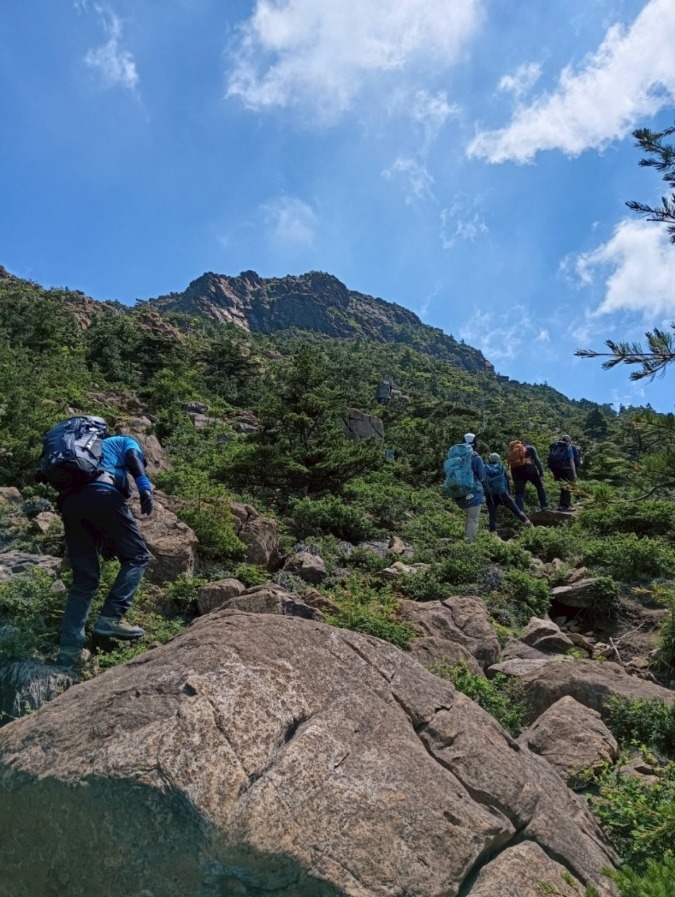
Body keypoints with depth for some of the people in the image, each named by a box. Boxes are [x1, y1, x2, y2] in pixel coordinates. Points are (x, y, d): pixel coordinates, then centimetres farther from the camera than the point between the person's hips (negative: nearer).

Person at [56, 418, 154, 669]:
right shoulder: (123, 441, 28)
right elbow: (133, 457, 2)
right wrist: (145, 486, -16)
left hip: (69, 502, 6)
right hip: (102, 495, -6)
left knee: (84, 578, 11)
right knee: (136, 557, 6)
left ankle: (69, 648, 8)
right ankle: (111, 618, -8)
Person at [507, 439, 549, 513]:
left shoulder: (512, 451, 24)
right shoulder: (530, 448, 14)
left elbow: (511, 464, 17)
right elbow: (536, 460, 0)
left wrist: (514, 479, 16)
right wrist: (541, 471, -3)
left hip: (517, 472, 3)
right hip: (529, 469, -3)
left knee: (519, 492, 7)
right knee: (540, 486, 13)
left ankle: (519, 511, -2)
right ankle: (544, 506, 6)